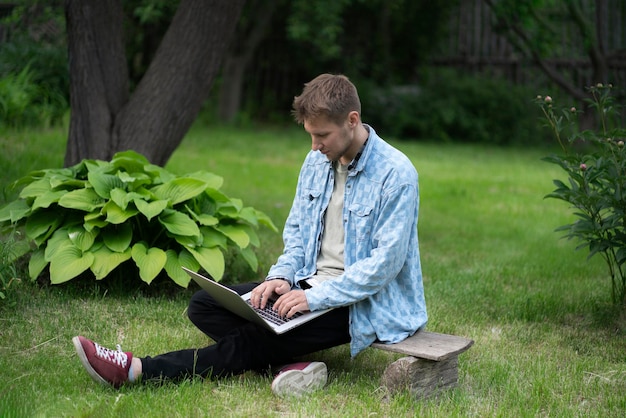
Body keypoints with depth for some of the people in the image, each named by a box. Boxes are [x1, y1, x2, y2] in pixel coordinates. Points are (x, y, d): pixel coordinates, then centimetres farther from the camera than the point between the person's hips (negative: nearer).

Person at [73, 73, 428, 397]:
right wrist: (281, 277, -6)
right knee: (203, 306, -5)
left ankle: (136, 370, -23)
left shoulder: (396, 174, -18)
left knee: (255, 339, -26)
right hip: (310, 285, 9)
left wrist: (315, 298, -24)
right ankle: (290, 364, -23)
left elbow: (386, 261, -21)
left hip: (359, 304, -8)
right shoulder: (317, 162, 7)